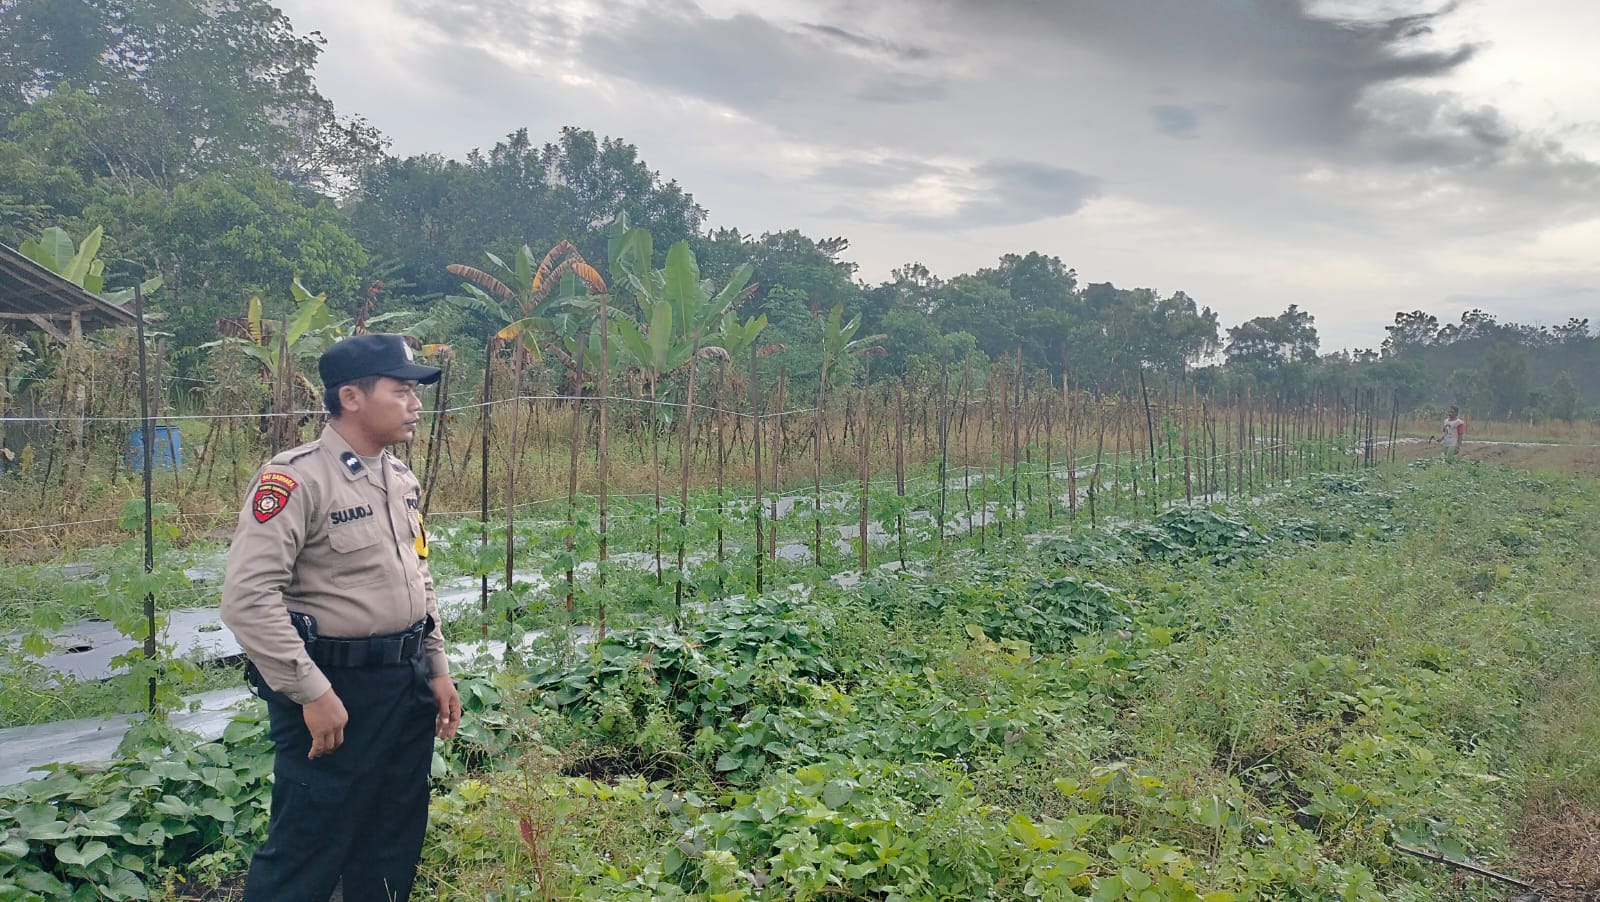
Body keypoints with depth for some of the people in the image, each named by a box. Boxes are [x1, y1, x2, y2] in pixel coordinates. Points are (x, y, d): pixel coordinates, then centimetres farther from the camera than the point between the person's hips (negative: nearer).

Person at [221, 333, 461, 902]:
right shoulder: (296, 478, -16)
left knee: (394, 847, 18)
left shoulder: (402, 480, 9)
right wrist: (312, 693, -21)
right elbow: (248, 597, -23)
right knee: (306, 852, 3)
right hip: (335, 687, -7)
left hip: (407, 683, 8)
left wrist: (437, 669, 15)